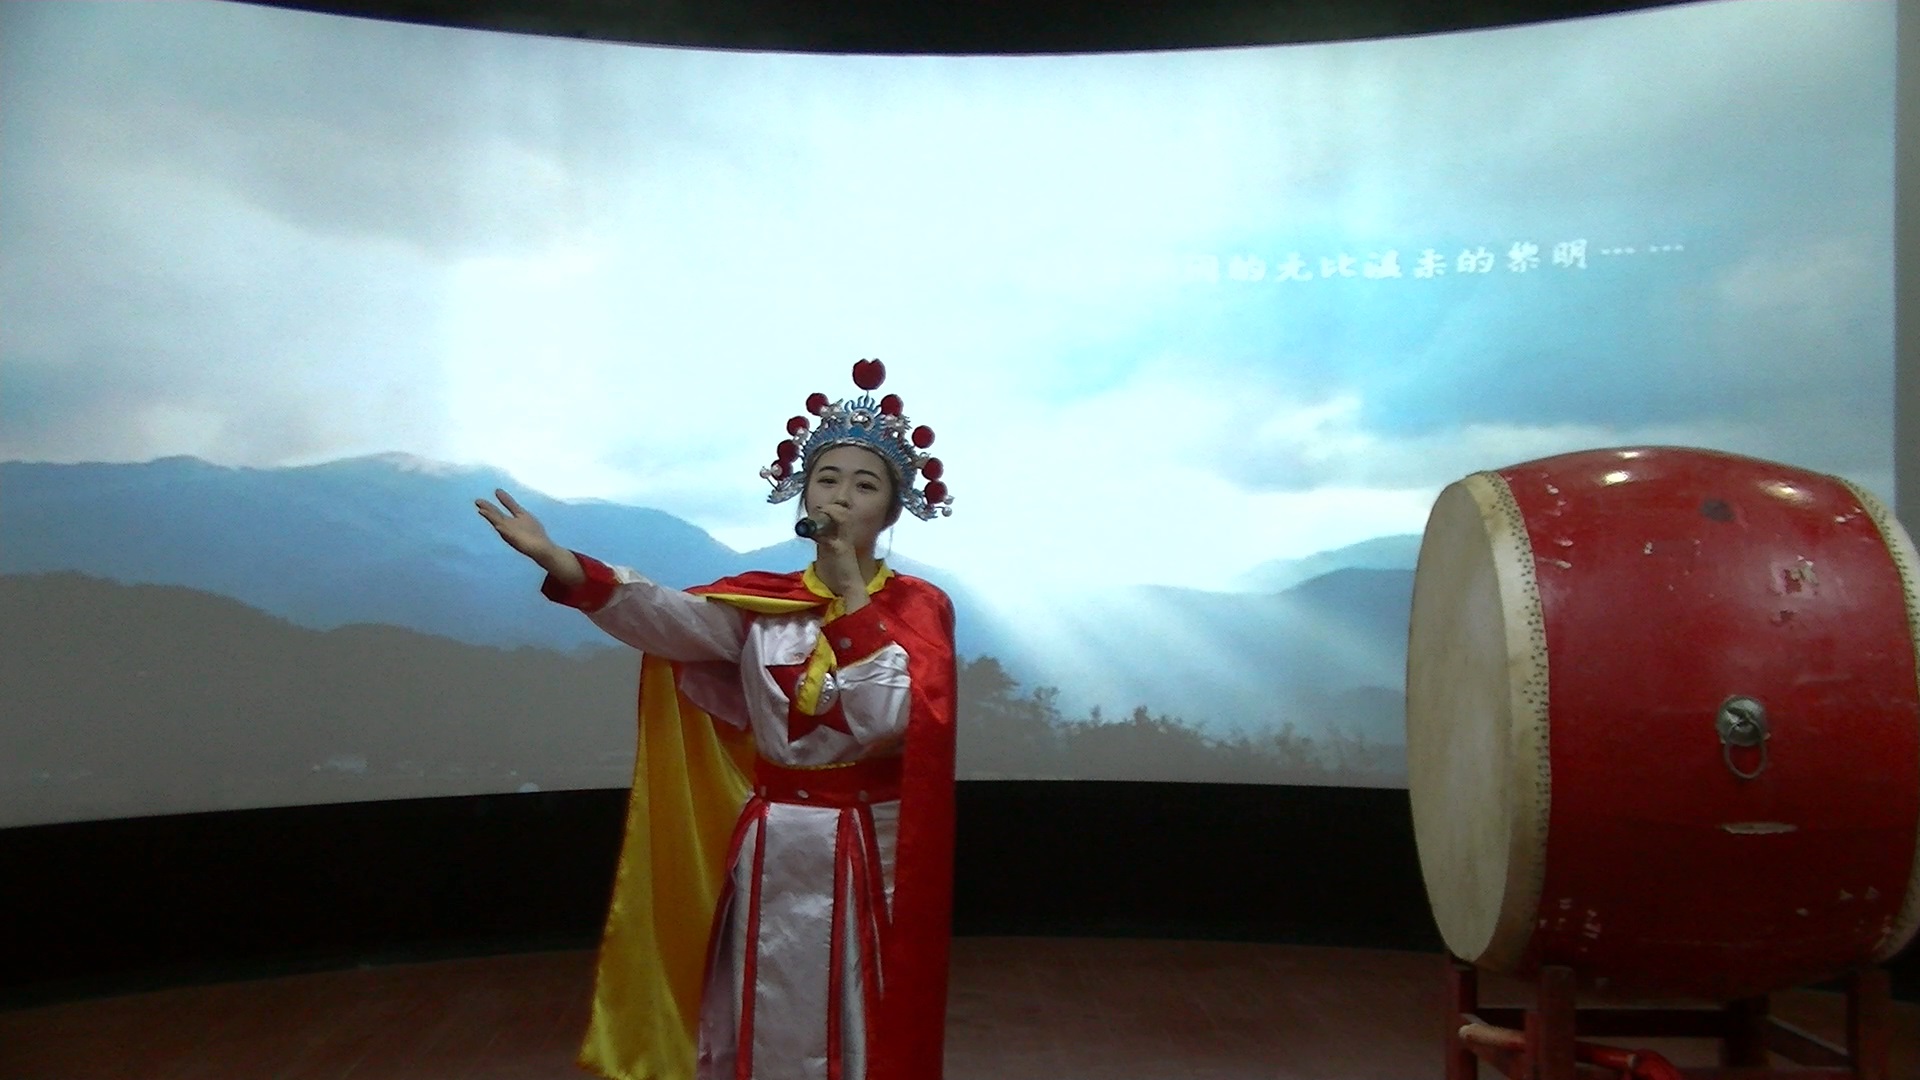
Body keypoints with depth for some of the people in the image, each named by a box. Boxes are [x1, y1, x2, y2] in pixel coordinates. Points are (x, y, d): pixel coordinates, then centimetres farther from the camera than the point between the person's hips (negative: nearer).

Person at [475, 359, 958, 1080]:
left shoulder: (918, 607, -4)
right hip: (775, 847, 2)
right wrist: (557, 560, -31)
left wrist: (852, 595, -19)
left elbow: (891, 715, -19)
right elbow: (664, 618, -17)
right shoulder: (759, 602, 2)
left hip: (873, 846, -2)